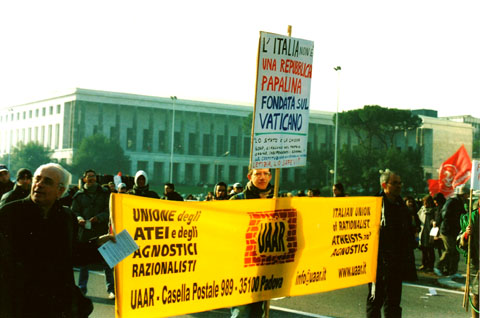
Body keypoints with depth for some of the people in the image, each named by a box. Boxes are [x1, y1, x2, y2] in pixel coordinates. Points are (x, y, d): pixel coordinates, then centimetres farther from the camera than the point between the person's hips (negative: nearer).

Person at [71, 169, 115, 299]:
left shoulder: (104, 193, 5)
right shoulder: (79, 195, 8)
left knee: (107, 261, 0)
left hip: (102, 231, -1)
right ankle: (81, 289, 17)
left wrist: (98, 217, -17)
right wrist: (79, 218, -13)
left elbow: (109, 211, 0)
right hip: (85, 231, 1)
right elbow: (74, 211, 9)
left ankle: (111, 289, 7)